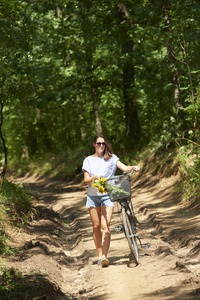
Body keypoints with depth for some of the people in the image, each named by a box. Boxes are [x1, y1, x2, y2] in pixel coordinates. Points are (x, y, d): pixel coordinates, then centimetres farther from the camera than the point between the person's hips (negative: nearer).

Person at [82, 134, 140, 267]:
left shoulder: (111, 158, 6)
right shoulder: (88, 160, 8)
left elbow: (125, 168, -4)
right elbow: (86, 180, 1)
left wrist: (133, 167, -25)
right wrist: (94, 177, -20)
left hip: (108, 195, -2)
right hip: (93, 196, 2)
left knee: (105, 226, -14)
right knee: (96, 227, 5)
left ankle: (104, 256, -20)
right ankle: (100, 255, 17)